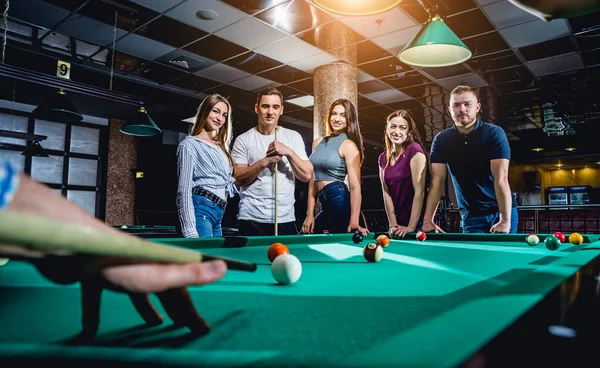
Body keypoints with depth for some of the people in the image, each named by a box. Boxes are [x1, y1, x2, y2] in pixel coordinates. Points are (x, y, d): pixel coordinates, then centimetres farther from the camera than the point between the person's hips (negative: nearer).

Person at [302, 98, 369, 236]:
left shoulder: (349, 145, -6)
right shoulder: (318, 142, 14)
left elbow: (355, 186, -12)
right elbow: (313, 181, 14)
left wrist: (354, 222, -20)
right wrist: (310, 214, 10)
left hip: (340, 202, -8)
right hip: (325, 206, 8)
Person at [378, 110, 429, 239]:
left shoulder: (414, 150, -12)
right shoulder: (383, 158, 6)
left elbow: (419, 191, -17)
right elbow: (386, 193, 2)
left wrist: (411, 227, -20)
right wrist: (393, 225, -7)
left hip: (418, 224, -5)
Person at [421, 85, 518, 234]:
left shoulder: (494, 133, -10)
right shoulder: (441, 140, -2)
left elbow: (501, 178, -19)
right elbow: (437, 181, -7)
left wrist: (505, 220, -26)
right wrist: (427, 220, -17)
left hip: (501, 211, -2)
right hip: (470, 215, 2)